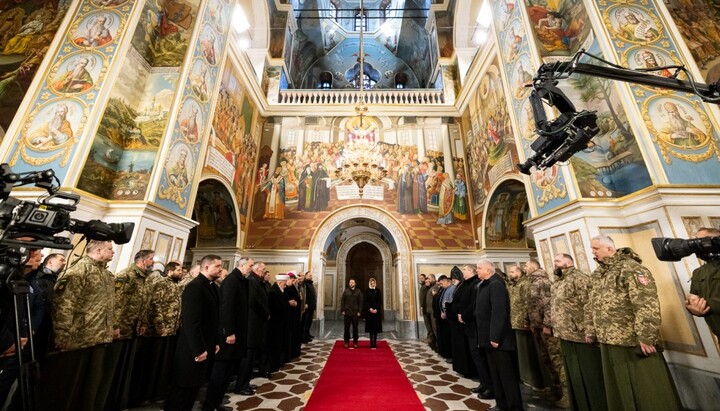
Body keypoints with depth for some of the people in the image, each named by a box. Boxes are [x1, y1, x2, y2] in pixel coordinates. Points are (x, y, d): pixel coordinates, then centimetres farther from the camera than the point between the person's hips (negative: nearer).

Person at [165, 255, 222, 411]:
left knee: (195, 385, 18)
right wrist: (198, 349, -22)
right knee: (184, 388, 7)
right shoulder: (195, 286, -20)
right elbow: (191, 321, -24)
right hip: (193, 349, -8)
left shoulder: (212, 287, 8)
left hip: (206, 346, 8)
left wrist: (215, 342, 12)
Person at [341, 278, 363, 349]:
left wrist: (359, 311, -4)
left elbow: (360, 302, 3)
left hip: (355, 313, 0)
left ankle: (355, 342, 17)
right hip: (347, 313, 1)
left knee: (355, 328, 5)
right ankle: (346, 342, 18)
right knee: (346, 328, 6)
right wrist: (342, 310, -3)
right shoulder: (346, 291, 5)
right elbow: (342, 301, 5)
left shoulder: (358, 292, 4)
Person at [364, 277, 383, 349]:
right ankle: (372, 344, 9)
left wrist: (376, 309, -11)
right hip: (369, 311, 0)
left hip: (377, 311, 0)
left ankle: (374, 344, 6)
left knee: (376, 327, 1)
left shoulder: (378, 291, 4)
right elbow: (365, 301, -2)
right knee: (370, 328, 2)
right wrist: (370, 308, -13)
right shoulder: (367, 291, 2)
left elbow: (380, 301, 1)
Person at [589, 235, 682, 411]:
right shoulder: (597, 274, 10)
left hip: (633, 341, -7)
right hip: (609, 342, 7)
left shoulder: (629, 267, -14)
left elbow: (647, 305, -19)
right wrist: (594, 334, 16)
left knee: (648, 390, 7)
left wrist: (646, 337, -21)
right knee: (618, 389, 18)